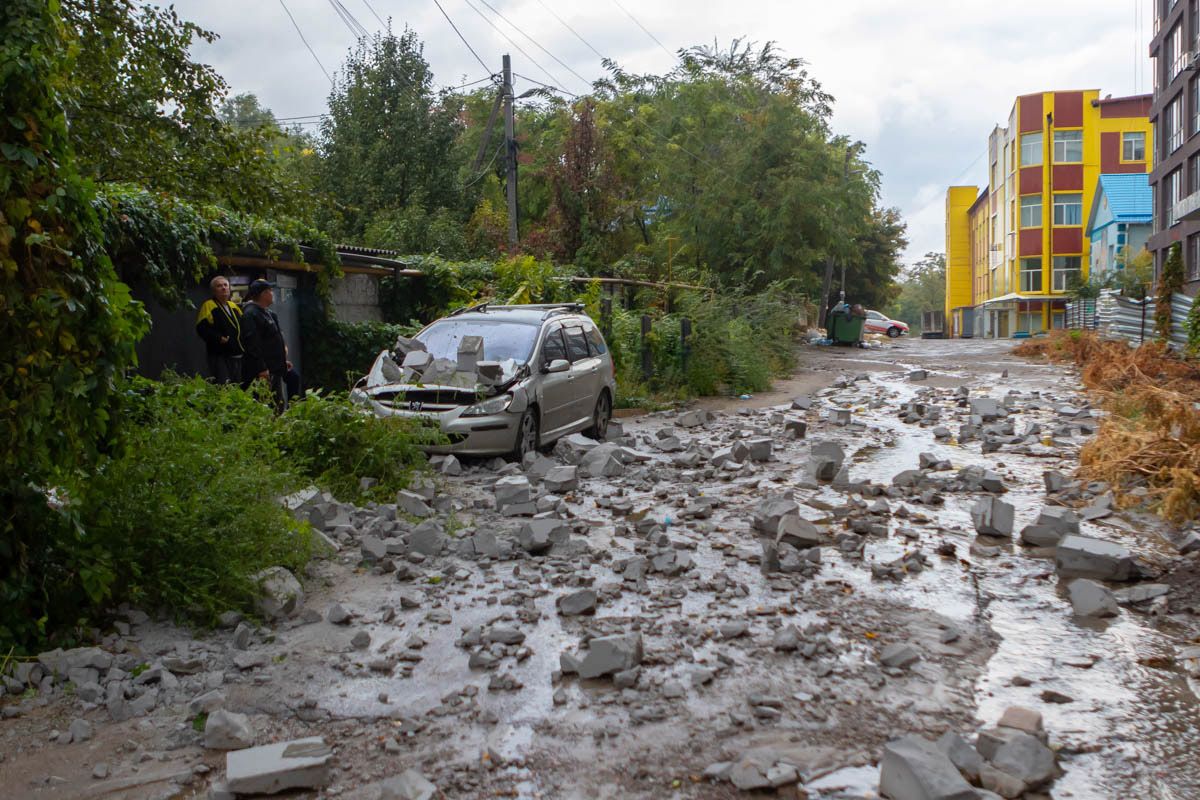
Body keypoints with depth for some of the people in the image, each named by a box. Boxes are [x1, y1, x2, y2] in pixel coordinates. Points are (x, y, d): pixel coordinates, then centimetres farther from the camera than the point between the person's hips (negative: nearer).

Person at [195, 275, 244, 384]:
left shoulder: (234, 306, 18)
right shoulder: (209, 306, -3)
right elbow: (202, 328, -13)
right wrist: (218, 338, -23)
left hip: (238, 356, 7)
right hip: (220, 358, -7)